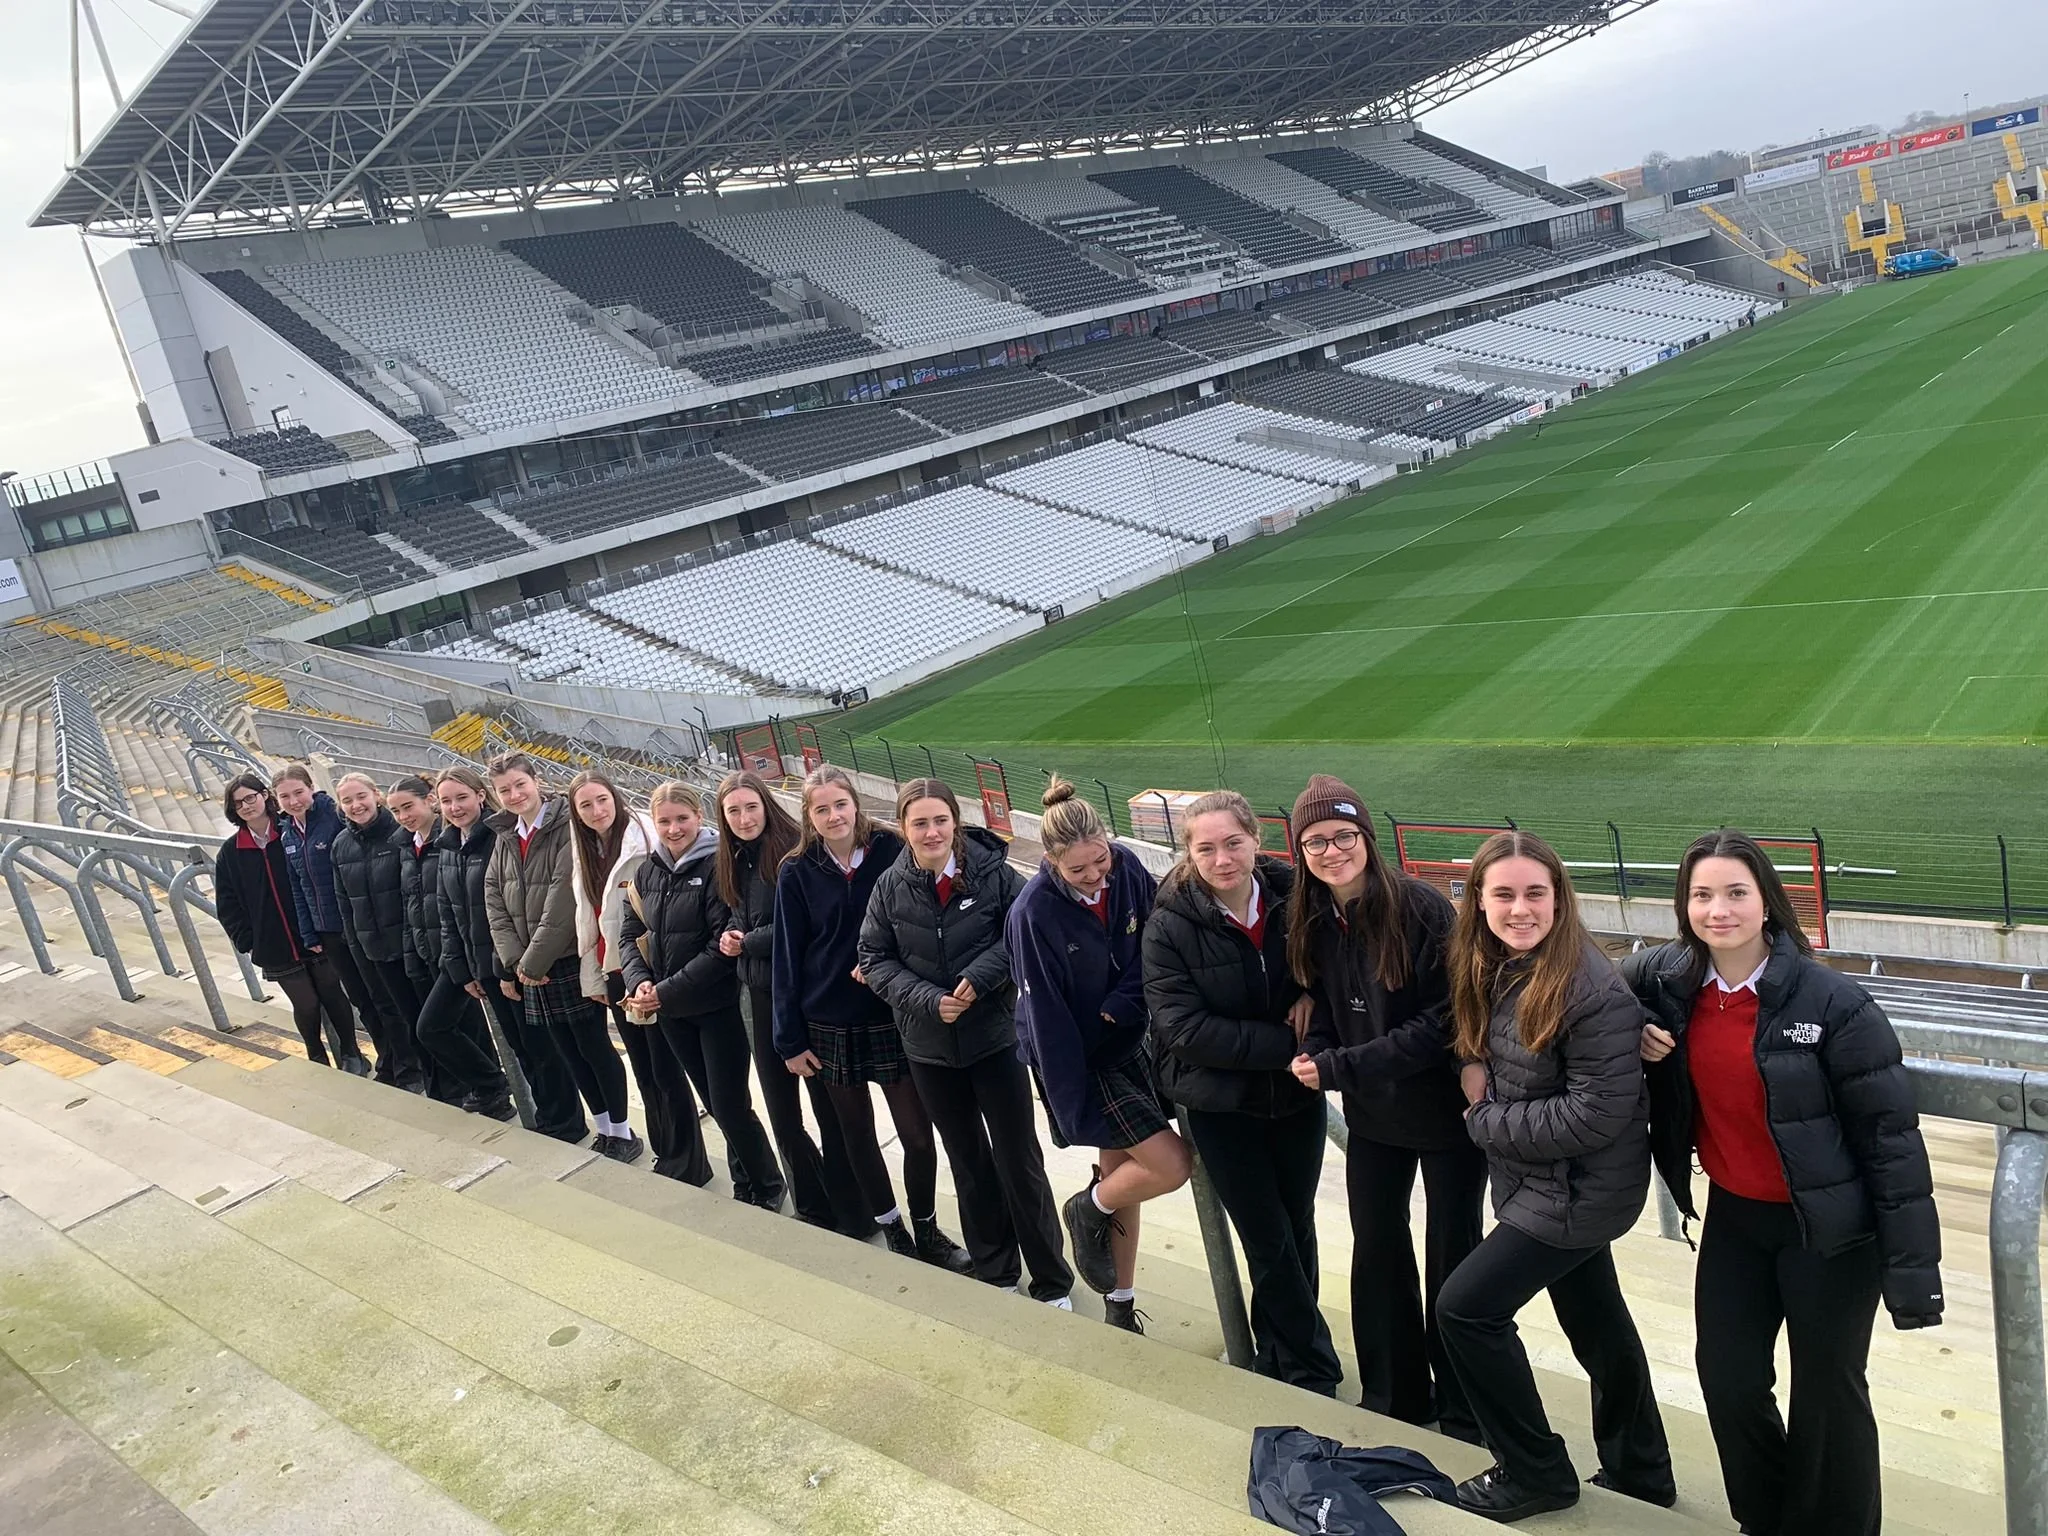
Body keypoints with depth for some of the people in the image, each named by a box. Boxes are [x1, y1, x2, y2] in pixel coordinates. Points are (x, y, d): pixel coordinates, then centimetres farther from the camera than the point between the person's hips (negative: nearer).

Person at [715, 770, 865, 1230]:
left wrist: (748, 942, -10)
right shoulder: (735, 862, 8)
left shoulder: (795, 849, -15)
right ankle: (813, 1211, 29)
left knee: (828, 1108, 4)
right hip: (761, 998, 7)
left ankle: (852, 1214, 19)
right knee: (782, 1115, 14)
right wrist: (731, 938, -5)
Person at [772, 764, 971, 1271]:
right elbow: (788, 958, -2)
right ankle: (890, 1226, 33)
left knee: (918, 1134, 2)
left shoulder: (890, 851, -7)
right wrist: (790, 1039, -1)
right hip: (830, 1025, 1)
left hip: (892, 1016, -1)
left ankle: (926, 1228, 24)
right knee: (857, 1133, 14)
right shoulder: (796, 873, -5)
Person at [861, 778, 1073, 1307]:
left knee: (1019, 1159, 4)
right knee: (968, 1162, 17)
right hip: (929, 1045, 3)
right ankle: (995, 1270, 34)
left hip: (993, 1035, -3)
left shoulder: (991, 871, -13)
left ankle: (1051, 1279, 21)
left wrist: (979, 977, -23)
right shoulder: (891, 887, -7)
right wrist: (930, 1000, -17)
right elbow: (876, 960, -4)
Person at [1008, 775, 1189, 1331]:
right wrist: (1076, 1110, -16)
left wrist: (1123, 1003, -14)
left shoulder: (1126, 868, -12)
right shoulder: (1034, 913, -26)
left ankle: (1120, 1309, 30)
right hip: (1082, 1058, -5)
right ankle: (1089, 1211, 19)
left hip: (1127, 1041, 5)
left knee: (1124, 1173, 13)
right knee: (1173, 1164, -10)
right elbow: (1047, 1019, -20)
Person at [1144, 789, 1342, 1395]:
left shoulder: (1292, 896, -10)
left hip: (1296, 1094, 3)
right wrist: (1286, 1043, -22)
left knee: (1296, 1228, 16)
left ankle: (1281, 1354, 38)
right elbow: (1185, 1030, -20)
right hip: (1221, 1104, -3)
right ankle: (1312, 1369, 22)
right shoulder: (1170, 926, -16)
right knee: (1270, 1242, 3)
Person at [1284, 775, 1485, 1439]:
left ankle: (1462, 1409, 29)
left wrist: (1338, 1067, -24)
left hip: (1445, 1110, -5)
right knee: (1376, 1248, 16)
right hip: (1372, 1114, 6)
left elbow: (1442, 1021, -23)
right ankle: (1395, 1394, 36)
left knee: (1452, 1258, 9)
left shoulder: (1421, 908, -23)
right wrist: (1313, 1057, -15)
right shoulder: (1312, 921, -4)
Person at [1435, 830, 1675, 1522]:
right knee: (1596, 1321, 21)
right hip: (1537, 1178, 8)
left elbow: (1596, 1116, -25)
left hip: (1581, 1189, -8)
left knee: (1465, 1307, -5)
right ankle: (1640, 1472, 40)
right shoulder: (1487, 968, -3)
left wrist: (1486, 1122, -16)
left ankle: (1537, 1474, 14)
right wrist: (1473, 1066, -9)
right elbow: (1476, 1045, 14)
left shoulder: (1592, 990, -26)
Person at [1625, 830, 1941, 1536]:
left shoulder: (1833, 1002, -21)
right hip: (1732, 1218, 5)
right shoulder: (1669, 979, -7)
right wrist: (1633, 1032, -6)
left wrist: (1912, 1267, -16)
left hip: (1828, 1227, -4)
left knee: (1827, 1390, 11)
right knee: (1727, 1378, 13)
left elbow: (1890, 1134, -16)